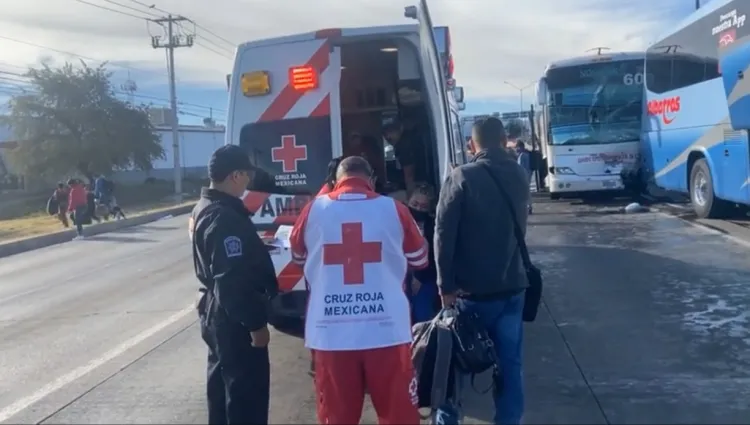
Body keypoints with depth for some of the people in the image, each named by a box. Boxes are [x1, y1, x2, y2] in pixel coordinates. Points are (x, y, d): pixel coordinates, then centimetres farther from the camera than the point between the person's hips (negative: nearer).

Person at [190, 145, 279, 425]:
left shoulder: (203, 209, 10)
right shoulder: (224, 217, -23)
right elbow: (234, 280, -27)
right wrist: (255, 323, -21)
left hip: (215, 312, 11)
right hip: (233, 319, -11)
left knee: (224, 384, 21)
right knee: (248, 392, -2)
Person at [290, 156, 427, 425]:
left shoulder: (314, 209, 0)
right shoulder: (393, 209, -1)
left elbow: (298, 257, 18)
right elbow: (419, 259, 13)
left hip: (330, 334, 1)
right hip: (386, 331, -1)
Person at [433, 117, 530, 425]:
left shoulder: (461, 177, -11)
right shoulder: (520, 176, 7)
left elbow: (444, 233, -14)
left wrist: (446, 284, -11)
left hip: (471, 289, -4)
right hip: (512, 287, 4)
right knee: (509, 363, 9)